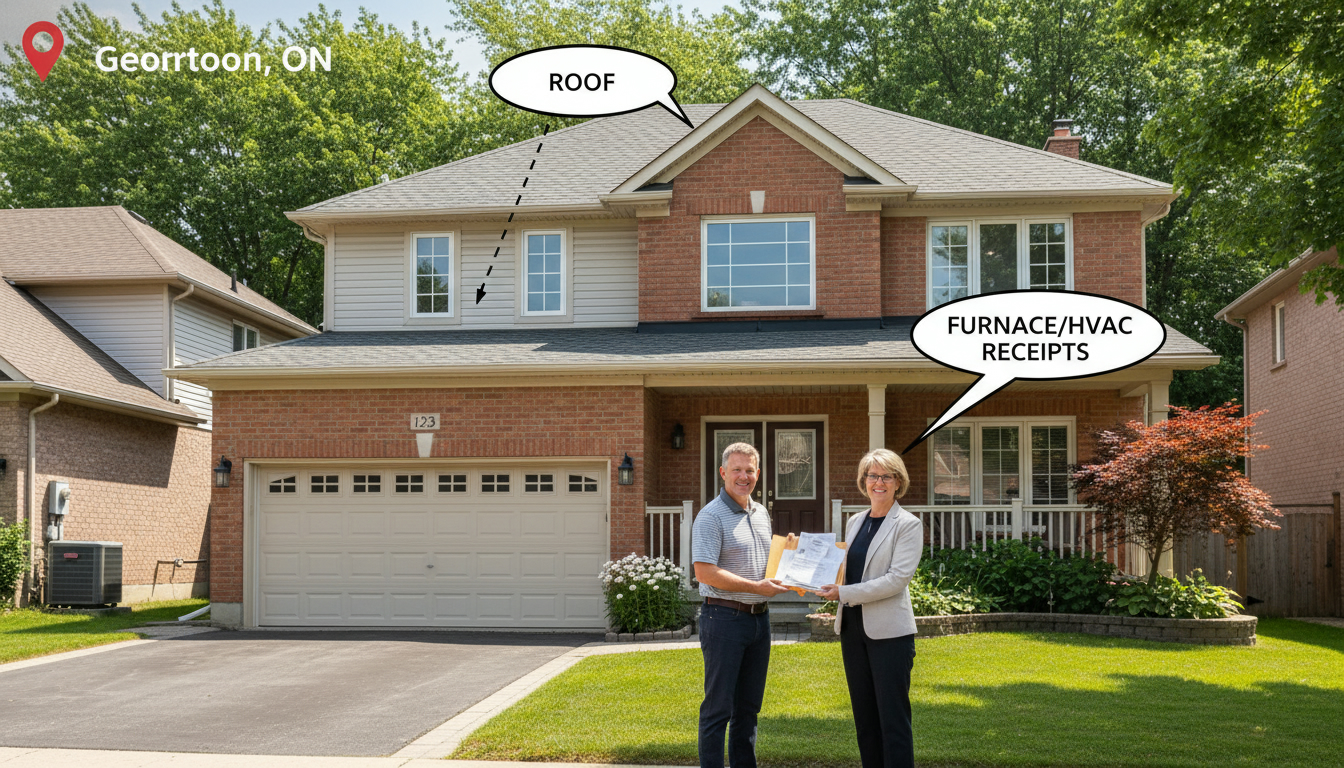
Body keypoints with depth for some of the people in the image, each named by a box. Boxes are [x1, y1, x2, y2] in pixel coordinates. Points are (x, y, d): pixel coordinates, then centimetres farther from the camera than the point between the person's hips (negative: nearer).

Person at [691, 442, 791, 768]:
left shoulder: (761, 514, 14)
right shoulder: (712, 517, -11)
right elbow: (705, 572, -20)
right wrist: (757, 587, -20)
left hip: (759, 618, 8)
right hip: (725, 618, -8)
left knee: (748, 705, 14)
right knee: (718, 707, -3)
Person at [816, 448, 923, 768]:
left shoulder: (907, 525, -5)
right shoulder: (855, 522, 14)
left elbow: (898, 578, -15)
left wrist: (845, 593, -18)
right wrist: (827, 586, 2)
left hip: (889, 631, -6)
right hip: (852, 627, 6)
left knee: (892, 715, -3)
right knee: (864, 714, 11)